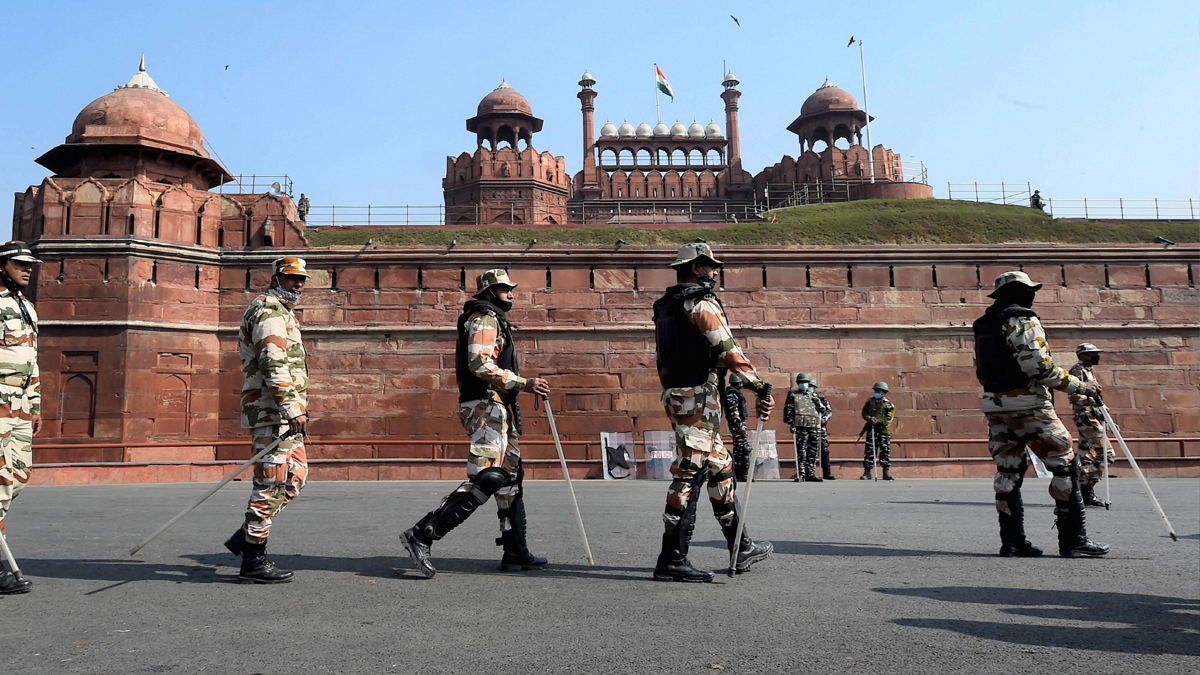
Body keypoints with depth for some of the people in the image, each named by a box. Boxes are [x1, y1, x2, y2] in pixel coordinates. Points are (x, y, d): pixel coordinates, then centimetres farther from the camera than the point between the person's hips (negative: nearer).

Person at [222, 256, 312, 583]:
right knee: (272, 482, -8)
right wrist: (292, 410, -27)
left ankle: (245, 536, 19)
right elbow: (273, 363, -22)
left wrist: (297, 406, 28)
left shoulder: (283, 311, 25)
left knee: (295, 475, 13)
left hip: (284, 410, 11)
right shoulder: (268, 309, -10)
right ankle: (253, 560, -2)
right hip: (272, 409, -11)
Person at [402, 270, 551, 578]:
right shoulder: (484, 318, -7)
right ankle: (421, 535, -18)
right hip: (486, 406, -11)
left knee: (511, 477, 11)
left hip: (497, 408, 11)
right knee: (485, 480, -19)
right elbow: (480, 364, -22)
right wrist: (523, 383, -21)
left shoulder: (495, 320, 26)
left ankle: (515, 552, 16)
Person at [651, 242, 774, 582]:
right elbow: (728, 351, -15)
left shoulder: (666, 306, 19)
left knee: (720, 467, 15)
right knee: (689, 473, -9)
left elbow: (660, 360, 21)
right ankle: (672, 560, -7)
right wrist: (761, 388, -13)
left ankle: (741, 547, 23)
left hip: (675, 395, 10)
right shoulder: (701, 303, -9)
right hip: (698, 395, -10)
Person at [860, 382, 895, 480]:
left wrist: (878, 420, -17)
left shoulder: (889, 405, 2)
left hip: (884, 430, -2)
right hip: (871, 429, 2)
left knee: (885, 451, 0)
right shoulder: (869, 402, 11)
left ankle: (886, 473, 7)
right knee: (869, 451, 0)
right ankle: (867, 472, 4)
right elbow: (864, 413, 9)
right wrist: (870, 418, -11)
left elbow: (888, 419, -5)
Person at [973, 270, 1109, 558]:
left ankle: (1012, 540, 9)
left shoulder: (983, 326, 15)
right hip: (1028, 405, -8)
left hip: (994, 406, 8)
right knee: (1065, 466, 0)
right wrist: (1080, 386, -8)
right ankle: (1073, 539, 0)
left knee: (1008, 471, 9)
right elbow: (1041, 367, -17)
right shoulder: (1024, 320, -10)